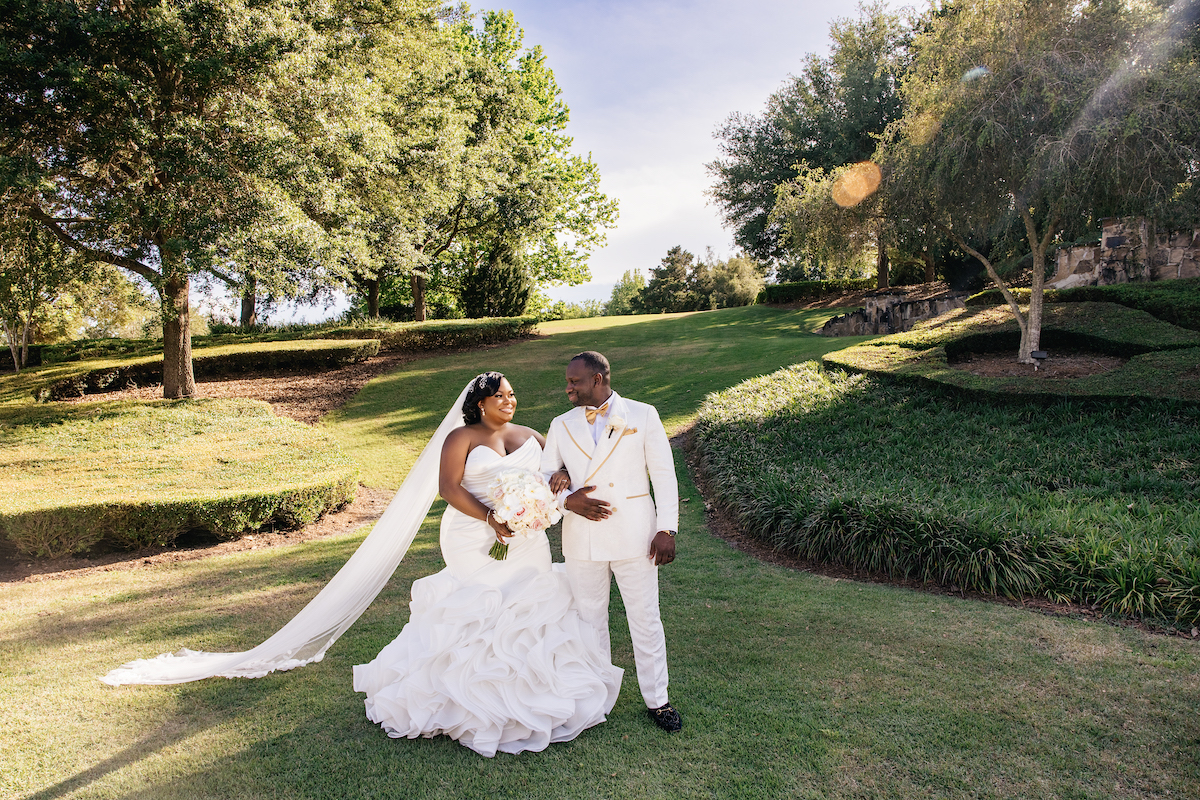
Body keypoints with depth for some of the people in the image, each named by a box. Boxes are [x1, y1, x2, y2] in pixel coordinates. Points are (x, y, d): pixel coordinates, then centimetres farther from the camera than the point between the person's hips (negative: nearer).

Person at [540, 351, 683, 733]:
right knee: (589, 619, 14)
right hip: (581, 539, 3)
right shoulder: (561, 425, 8)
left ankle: (657, 701, 23)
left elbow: (663, 474, -1)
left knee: (646, 619, 6)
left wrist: (666, 529, -7)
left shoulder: (642, 415, 0)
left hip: (633, 535, -2)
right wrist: (567, 500, -13)